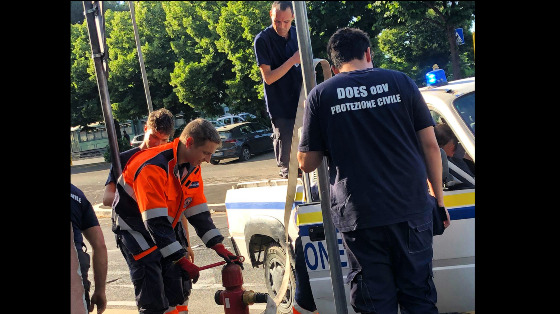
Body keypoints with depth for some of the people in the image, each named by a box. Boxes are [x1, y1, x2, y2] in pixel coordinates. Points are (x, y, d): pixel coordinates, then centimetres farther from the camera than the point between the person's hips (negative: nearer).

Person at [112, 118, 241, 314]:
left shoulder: (192, 168, -3)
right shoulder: (152, 167, -31)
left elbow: (199, 212, 2)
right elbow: (155, 222, -32)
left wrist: (219, 248, -4)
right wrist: (182, 261, -29)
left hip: (165, 229, 8)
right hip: (135, 230, -8)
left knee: (178, 292, 7)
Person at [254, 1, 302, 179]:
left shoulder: (298, 34, 6)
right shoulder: (262, 40, -11)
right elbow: (268, 77, -14)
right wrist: (293, 61, -21)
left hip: (300, 101, 5)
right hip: (280, 105, -5)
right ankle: (286, 174, 16)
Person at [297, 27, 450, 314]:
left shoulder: (320, 95, 0)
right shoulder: (400, 82, 4)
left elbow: (307, 163, 2)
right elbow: (430, 145, 4)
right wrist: (438, 198, 13)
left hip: (360, 215, -1)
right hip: (411, 209, 2)